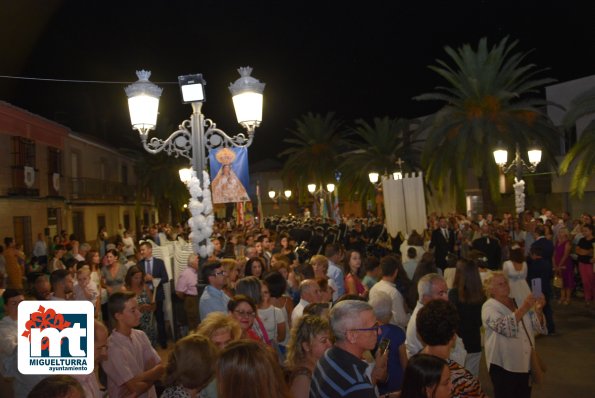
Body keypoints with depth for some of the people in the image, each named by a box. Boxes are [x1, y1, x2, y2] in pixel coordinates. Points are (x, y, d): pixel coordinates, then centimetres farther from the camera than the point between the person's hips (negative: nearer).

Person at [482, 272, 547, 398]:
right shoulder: (489, 307, -10)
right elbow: (505, 327, -27)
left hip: (525, 363, 6)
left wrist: (538, 310, -17)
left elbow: (538, 326, 3)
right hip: (503, 365, -6)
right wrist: (524, 308, -35)